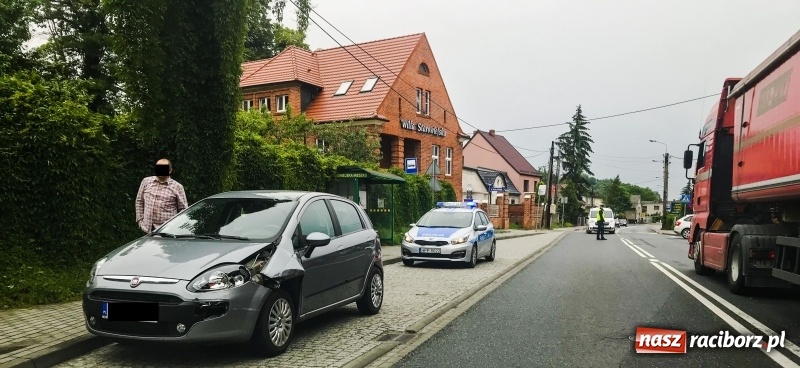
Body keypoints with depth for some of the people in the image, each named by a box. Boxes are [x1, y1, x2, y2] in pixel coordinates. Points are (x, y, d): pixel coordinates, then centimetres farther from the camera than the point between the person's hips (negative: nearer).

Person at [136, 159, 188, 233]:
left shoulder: (177, 187, -1)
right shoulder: (146, 181, 9)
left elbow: (183, 209, 1)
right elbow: (139, 201, 15)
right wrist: (140, 220, 9)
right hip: (148, 229, 3)